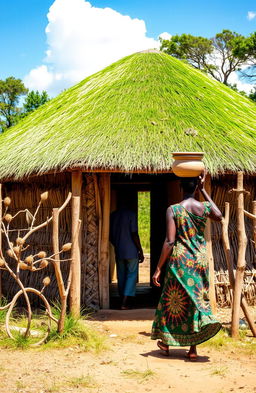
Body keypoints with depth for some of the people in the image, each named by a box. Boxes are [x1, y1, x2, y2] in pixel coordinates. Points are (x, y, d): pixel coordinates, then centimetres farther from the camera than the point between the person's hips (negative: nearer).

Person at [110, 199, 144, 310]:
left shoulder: (113, 215, 6)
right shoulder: (131, 214, -10)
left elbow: (110, 235, 11)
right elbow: (134, 234, -14)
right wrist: (140, 251, -8)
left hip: (118, 252, 5)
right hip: (131, 251, -5)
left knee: (121, 276, 13)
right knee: (131, 275, 1)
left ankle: (123, 300, 19)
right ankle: (125, 303, -8)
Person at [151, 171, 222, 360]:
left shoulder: (173, 210, -11)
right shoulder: (205, 207, -2)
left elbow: (169, 242, -15)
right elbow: (219, 216, 21)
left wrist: (158, 268, -10)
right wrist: (204, 190, 19)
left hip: (180, 260, -2)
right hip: (200, 260, 3)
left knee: (173, 300, 13)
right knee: (197, 299, 10)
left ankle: (166, 343, 27)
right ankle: (193, 348, 5)